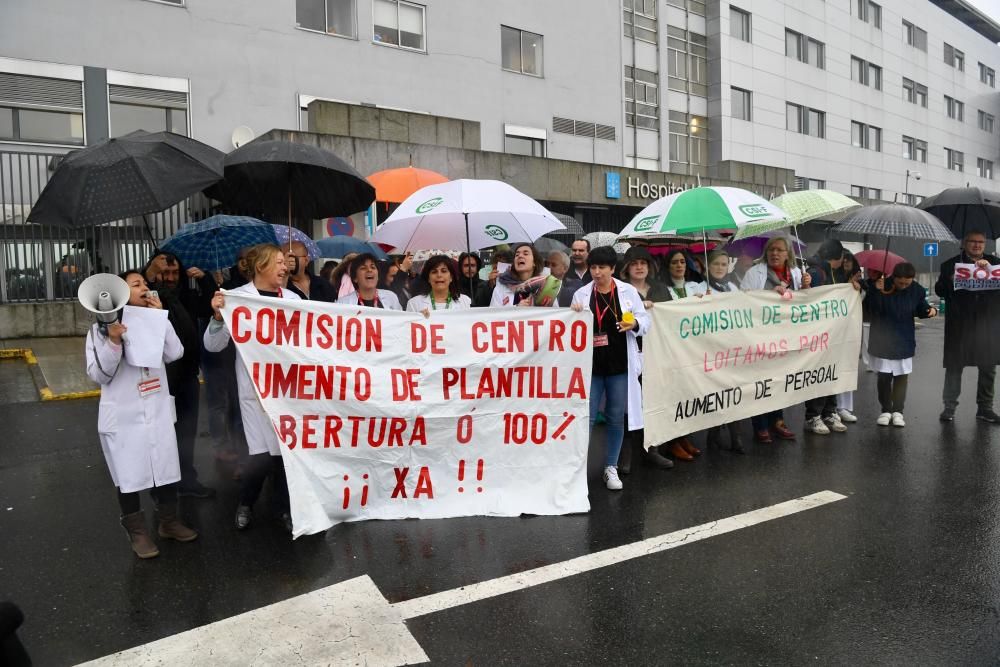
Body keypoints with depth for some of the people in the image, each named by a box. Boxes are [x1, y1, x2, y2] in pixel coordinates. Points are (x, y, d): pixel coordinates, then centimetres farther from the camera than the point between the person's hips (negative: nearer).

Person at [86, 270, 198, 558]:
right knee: (129, 475, 6)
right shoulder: (102, 329, -4)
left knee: (167, 469, 12)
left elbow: (176, 353, -5)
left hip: (158, 411, 4)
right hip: (123, 415, -4)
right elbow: (98, 374, -8)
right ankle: (137, 533, 21)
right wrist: (114, 341, -21)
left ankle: (169, 522, 29)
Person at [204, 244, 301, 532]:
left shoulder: (293, 298, 7)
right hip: (256, 385, -4)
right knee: (263, 453, -7)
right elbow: (214, 346, -5)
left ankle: (284, 507, 27)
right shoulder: (237, 297, -5)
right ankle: (245, 503, 23)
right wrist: (218, 316, -21)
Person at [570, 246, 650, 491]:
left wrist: (634, 324, -17)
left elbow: (645, 321, 5)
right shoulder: (581, 294, 3)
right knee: (586, 416, 2)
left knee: (616, 417, 9)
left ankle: (611, 467, 22)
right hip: (591, 364, 0)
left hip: (620, 364, 0)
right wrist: (574, 315, -13)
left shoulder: (628, 291, 1)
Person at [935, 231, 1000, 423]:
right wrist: (951, 281, -17)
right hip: (959, 326, -2)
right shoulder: (951, 264, 5)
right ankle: (949, 407, 9)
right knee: (954, 366, 1)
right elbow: (939, 290, 0)